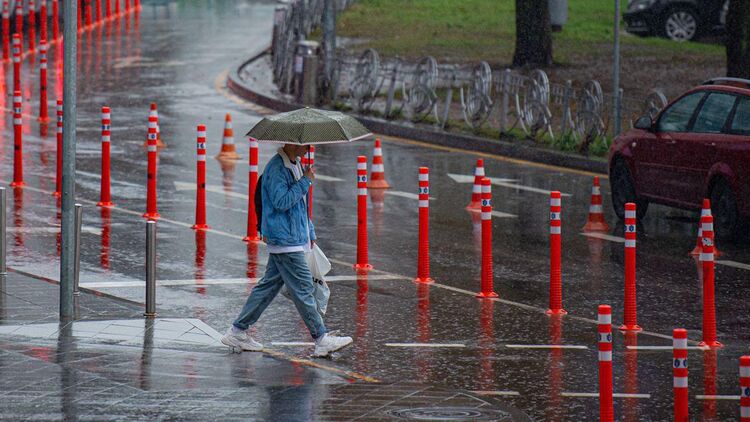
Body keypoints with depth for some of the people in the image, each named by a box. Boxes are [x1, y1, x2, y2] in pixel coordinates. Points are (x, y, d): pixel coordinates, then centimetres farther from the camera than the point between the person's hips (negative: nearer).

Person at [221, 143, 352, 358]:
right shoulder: (277, 168, -16)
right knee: (303, 289, -6)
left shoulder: (295, 165, 15)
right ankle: (322, 340, -3)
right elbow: (281, 201, -24)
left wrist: (310, 233, 24)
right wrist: (305, 181, -20)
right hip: (286, 242, -10)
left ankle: (238, 331, 18)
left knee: (269, 285, 13)